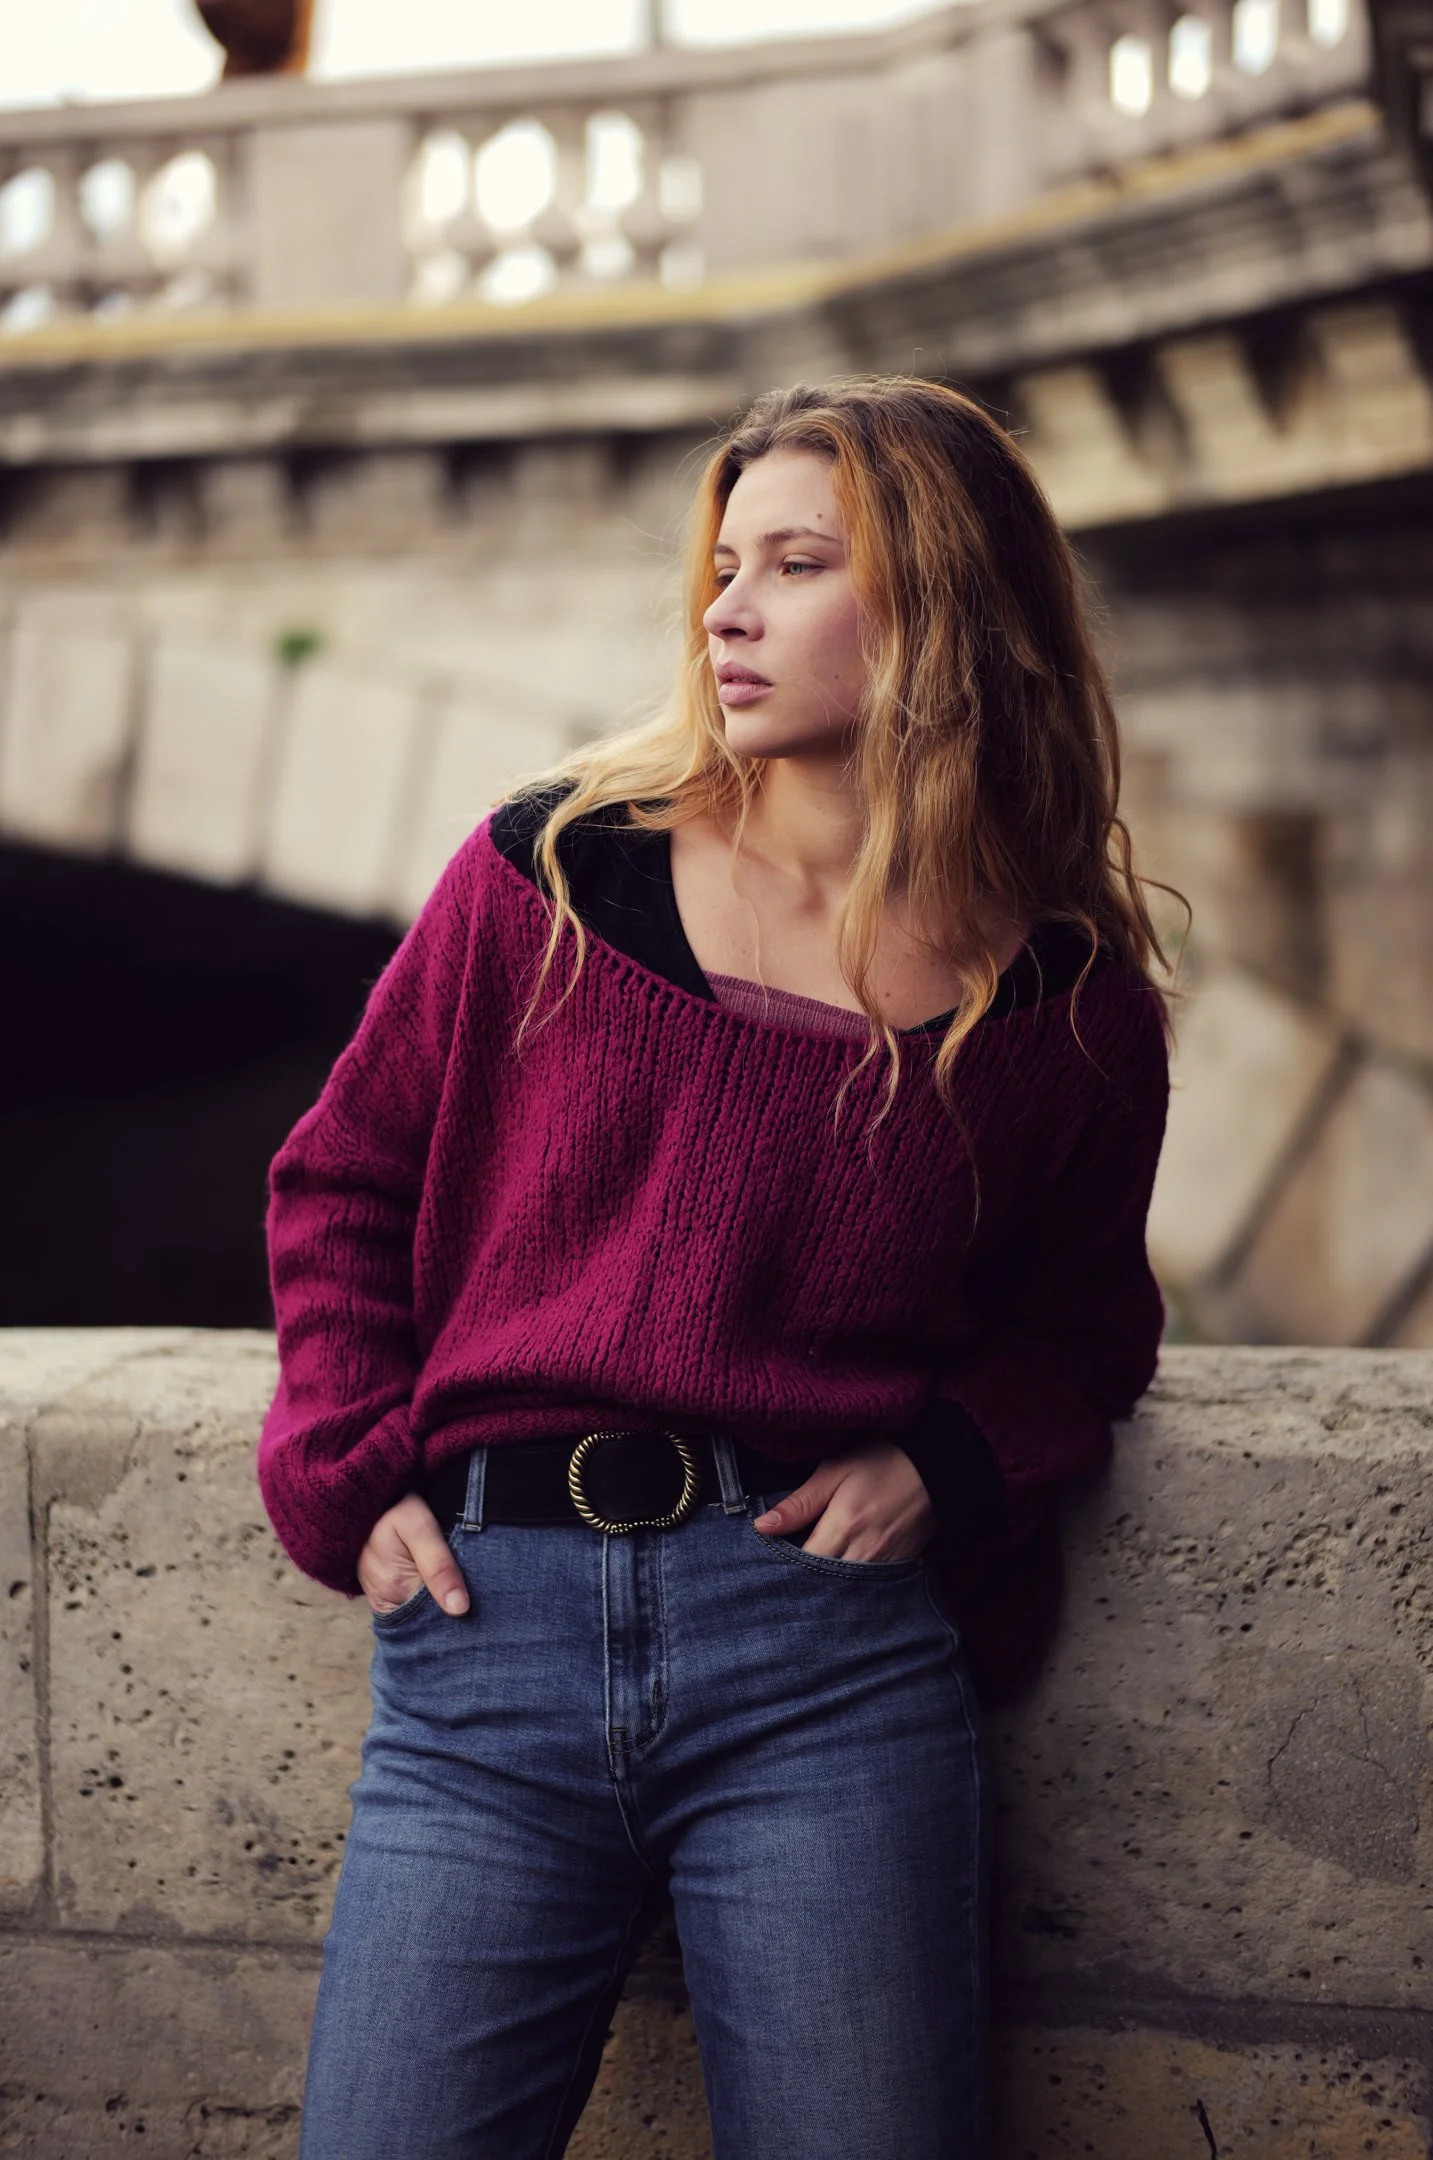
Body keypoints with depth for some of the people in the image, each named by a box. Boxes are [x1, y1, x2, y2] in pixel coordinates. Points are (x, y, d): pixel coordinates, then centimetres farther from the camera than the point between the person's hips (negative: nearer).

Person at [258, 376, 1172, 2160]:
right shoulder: (551, 872, 6)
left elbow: (1081, 1320, 19)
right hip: (489, 1629, 1)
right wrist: (351, 1477, 3)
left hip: (827, 1644, 0)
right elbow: (341, 1179, 15)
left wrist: (940, 1463, -1)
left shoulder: (1062, 995, 6)